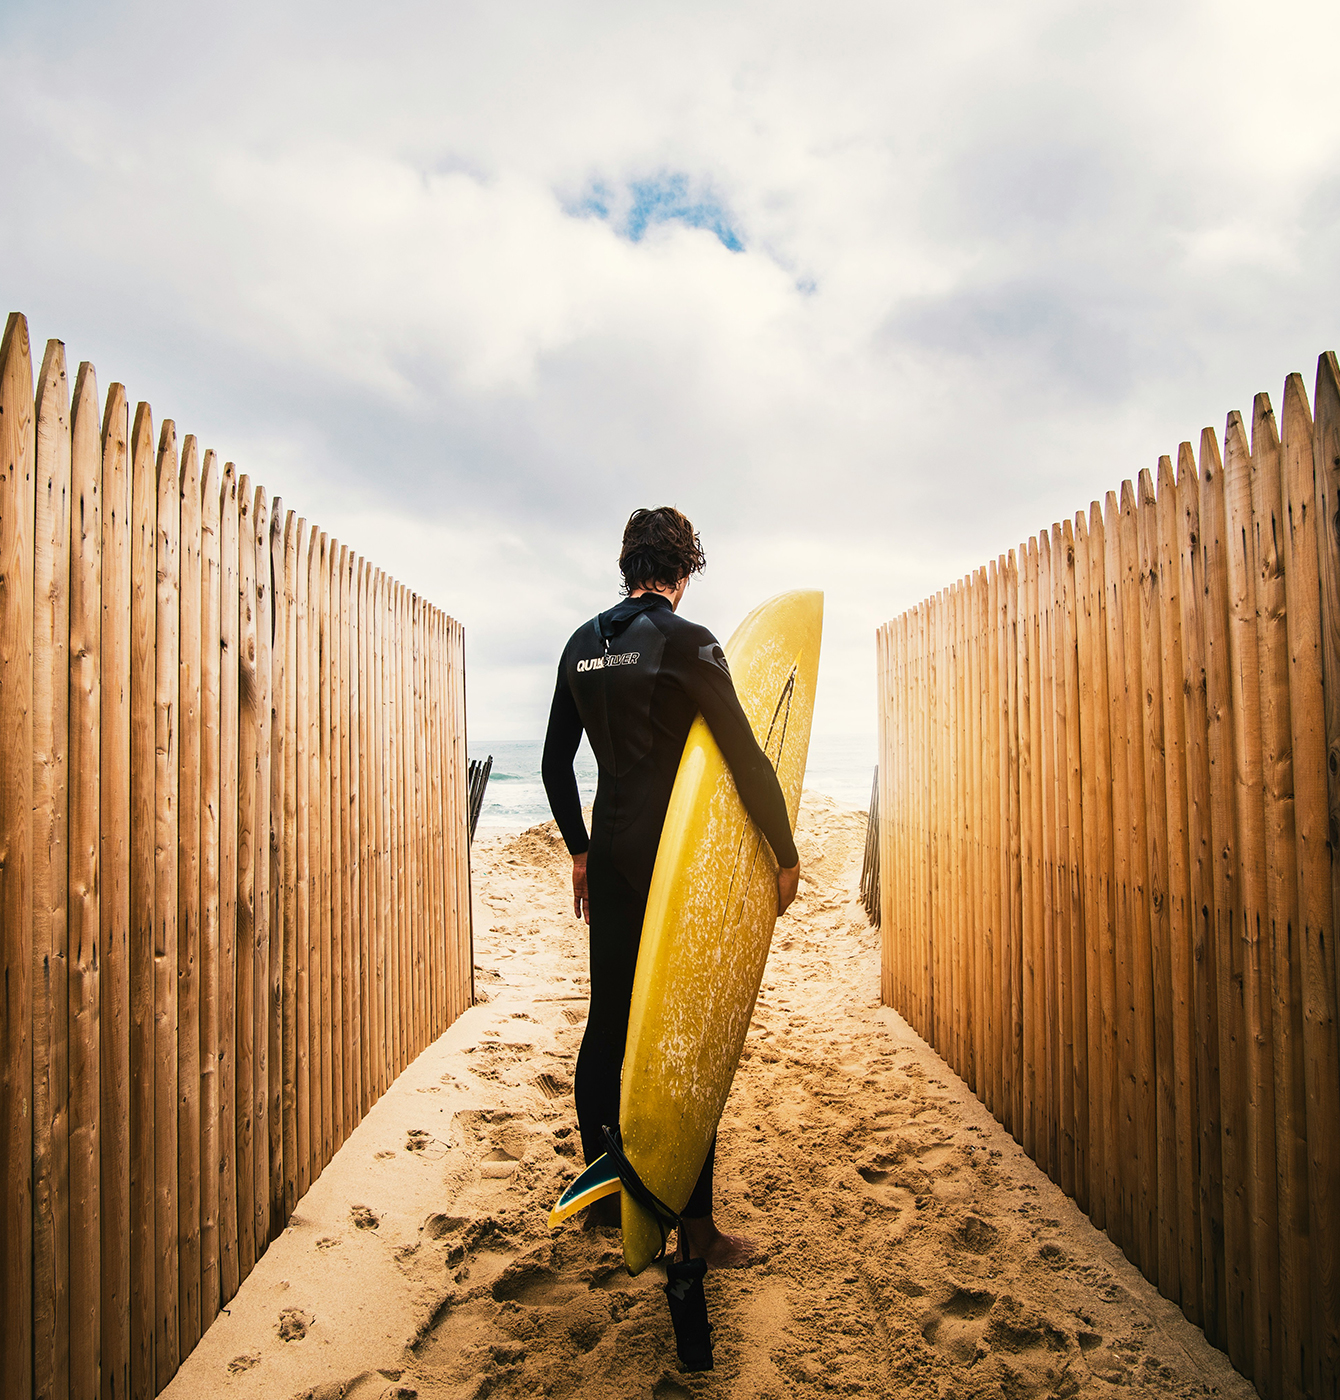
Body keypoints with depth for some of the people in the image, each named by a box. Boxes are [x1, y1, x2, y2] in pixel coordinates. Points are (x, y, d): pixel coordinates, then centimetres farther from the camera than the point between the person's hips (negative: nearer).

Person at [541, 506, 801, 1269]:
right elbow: (747, 756, -15)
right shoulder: (687, 640, -11)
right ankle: (696, 1223, 13)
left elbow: (556, 761, 14)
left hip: (611, 855, 6)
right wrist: (787, 854, -6)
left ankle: (603, 1191, 30)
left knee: (609, 1020, 15)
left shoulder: (583, 644, 9)